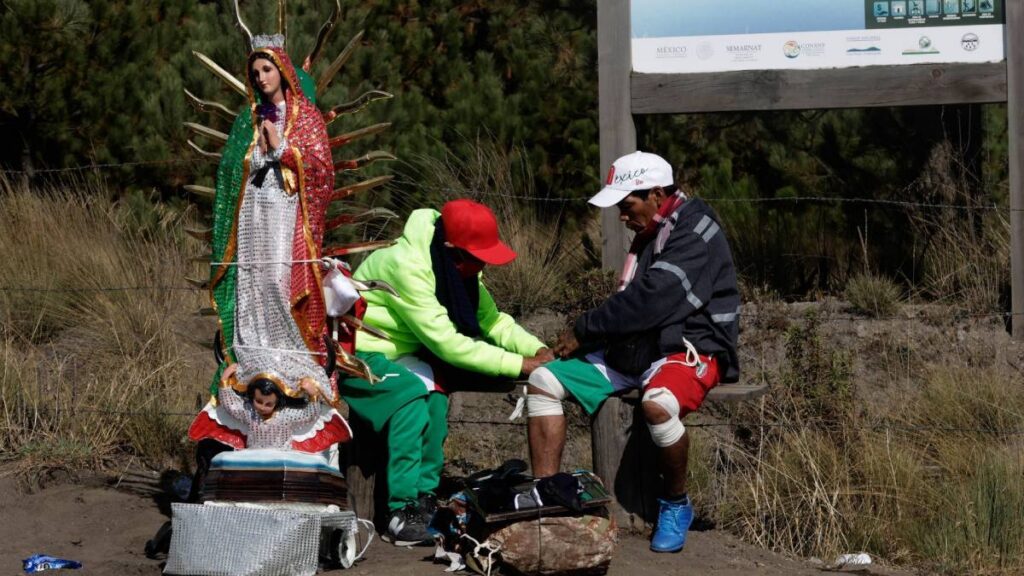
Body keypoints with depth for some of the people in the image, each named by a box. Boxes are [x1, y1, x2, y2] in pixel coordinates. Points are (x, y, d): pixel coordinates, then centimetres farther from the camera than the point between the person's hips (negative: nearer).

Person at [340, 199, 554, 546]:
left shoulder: (458, 266, -3)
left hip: (400, 350, 8)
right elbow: (446, 342, -31)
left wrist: (536, 349, -20)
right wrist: (519, 364, -30)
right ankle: (403, 513, -27)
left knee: (434, 391, -18)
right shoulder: (406, 266, -30)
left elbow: (491, 319, -2)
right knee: (412, 394, -30)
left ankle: (425, 498, -9)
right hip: (357, 351, -8)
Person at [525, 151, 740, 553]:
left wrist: (583, 331, -15)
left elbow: (648, 301, -23)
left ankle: (676, 506, -15)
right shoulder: (652, 234, 15)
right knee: (543, 381, -1)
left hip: (689, 349, -9)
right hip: (635, 351, 9)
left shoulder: (695, 233, -15)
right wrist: (587, 337, 2)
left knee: (658, 403, -41)